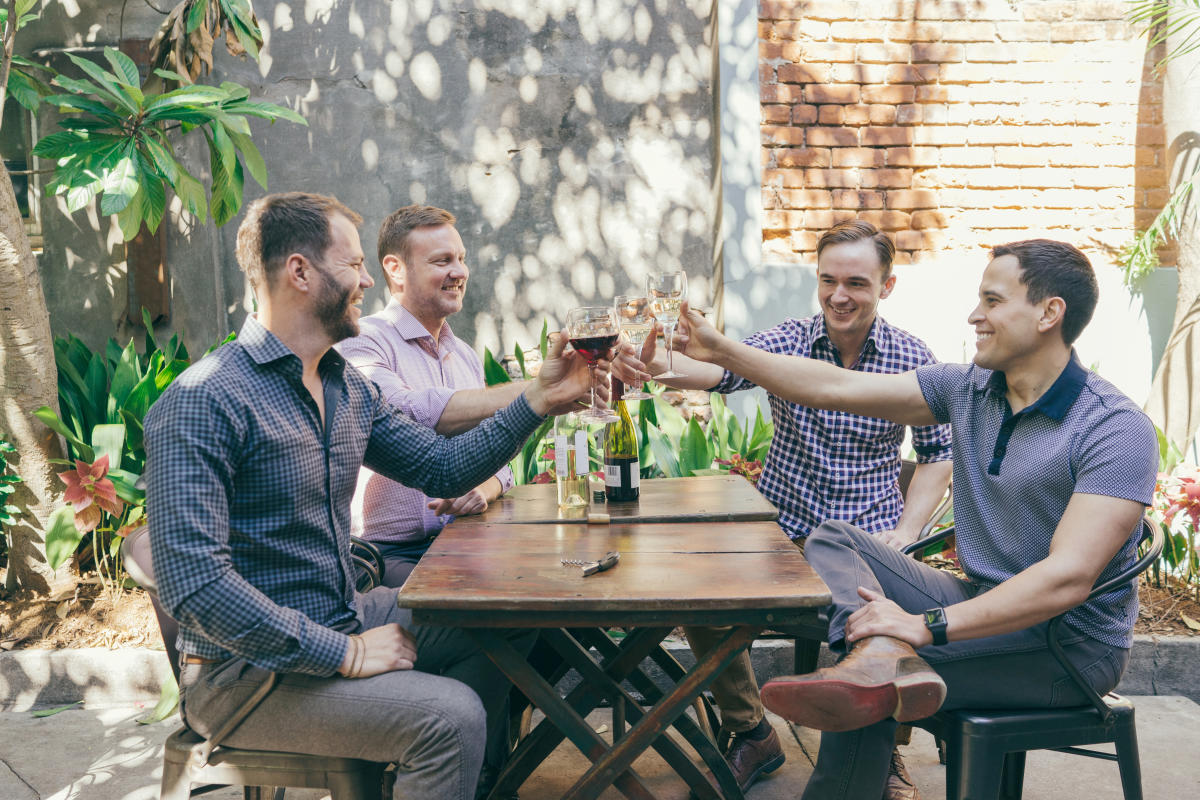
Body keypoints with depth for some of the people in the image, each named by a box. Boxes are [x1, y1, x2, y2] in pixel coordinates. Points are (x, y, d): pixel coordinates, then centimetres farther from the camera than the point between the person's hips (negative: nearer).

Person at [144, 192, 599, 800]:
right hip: (246, 670, -9)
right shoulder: (204, 402, -20)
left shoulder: (348, 386, 8)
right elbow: (194, 583, -26)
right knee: (449, 716, -24)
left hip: (341, 620, 9)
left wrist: (539, 401, 3)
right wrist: (342, 653, -24)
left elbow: (442, 470, 13)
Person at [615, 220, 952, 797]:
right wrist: (656, 364, -43)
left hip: (867, 539, -1)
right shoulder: (787, 341, -2)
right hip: (782, 531, 1)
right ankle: (751, 735, 8)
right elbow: (722, 370, -22)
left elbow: (937, 452, 8)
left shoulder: (911, 359, 0)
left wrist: (905, 532, -5)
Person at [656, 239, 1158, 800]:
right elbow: (834, 388, 2)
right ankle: (884, 658, -33)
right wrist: (720, 349, -1)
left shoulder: (1116, 429, -18)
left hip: (1071, 647, -7)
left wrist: (928, 626, -31)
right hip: (985, 607, 8)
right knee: (830, 542, -10)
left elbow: (1068, 578, -27)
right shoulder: (967, 388, 3)